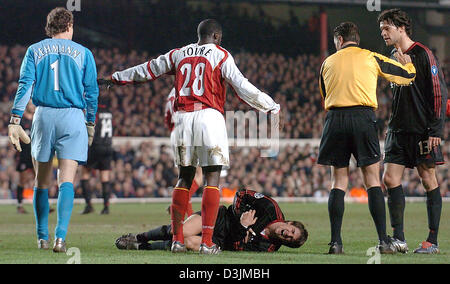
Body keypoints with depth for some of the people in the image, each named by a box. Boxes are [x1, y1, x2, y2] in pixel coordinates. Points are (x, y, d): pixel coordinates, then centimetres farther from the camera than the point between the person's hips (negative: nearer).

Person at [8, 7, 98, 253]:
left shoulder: (34, 51, 7)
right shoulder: (83, 53, 6)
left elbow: (25, 85, -2)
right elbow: (91, 92, 5)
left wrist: (15, 120, -6)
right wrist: (90, 124, 15)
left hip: (43, 116, 1)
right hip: (72, 117, -1)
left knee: (42, 181, 13)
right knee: (66, 180, -7)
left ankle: (42, 237, 17)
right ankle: (60, 236, -22)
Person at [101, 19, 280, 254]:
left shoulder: (179, 54, 15)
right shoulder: (220, 55, 3)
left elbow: (148, 70, 24)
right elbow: (242, 87, -2)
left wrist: (116, 78, 37)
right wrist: (271, 106, 5)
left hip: (183, 118, 4)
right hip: (209, 117, -4)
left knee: (184, 178, 12)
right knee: (212, 179, -2)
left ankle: (177, 239, 7)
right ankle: (207, 242, -9)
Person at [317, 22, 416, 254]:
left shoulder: (328, 62, 14)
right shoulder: (370, 58, 8)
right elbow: (406, 76, 15)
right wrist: (408, 64, 36)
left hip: (335, 120, 2)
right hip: (363, 118, -2)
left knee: (338, 181, 6)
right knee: (373, 181, 2)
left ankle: (336, 242, -1)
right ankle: (383, 241, -4)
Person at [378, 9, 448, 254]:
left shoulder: (423, 54, -8)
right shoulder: (393, 58, 14)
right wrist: (392, 126, 18)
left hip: (422, 130, -7)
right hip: (398, 130, 7)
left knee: (429, 181, -1)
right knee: (390, 179, -4)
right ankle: (398, 239, -1)